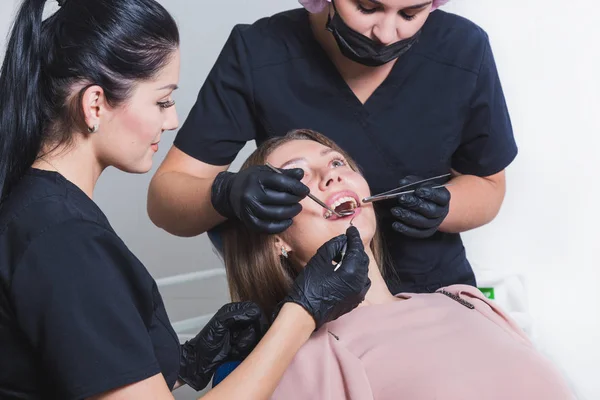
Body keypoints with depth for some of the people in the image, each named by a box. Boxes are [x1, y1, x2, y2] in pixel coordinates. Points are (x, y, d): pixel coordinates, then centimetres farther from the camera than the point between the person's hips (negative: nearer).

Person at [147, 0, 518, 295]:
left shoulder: (464, 50, -13)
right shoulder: (258, 53, -17)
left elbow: (488, 185, 3)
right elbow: (165, 197, -13)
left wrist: (440, 209, -19)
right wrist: (227, 194, -35)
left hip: (432, 293, 1)